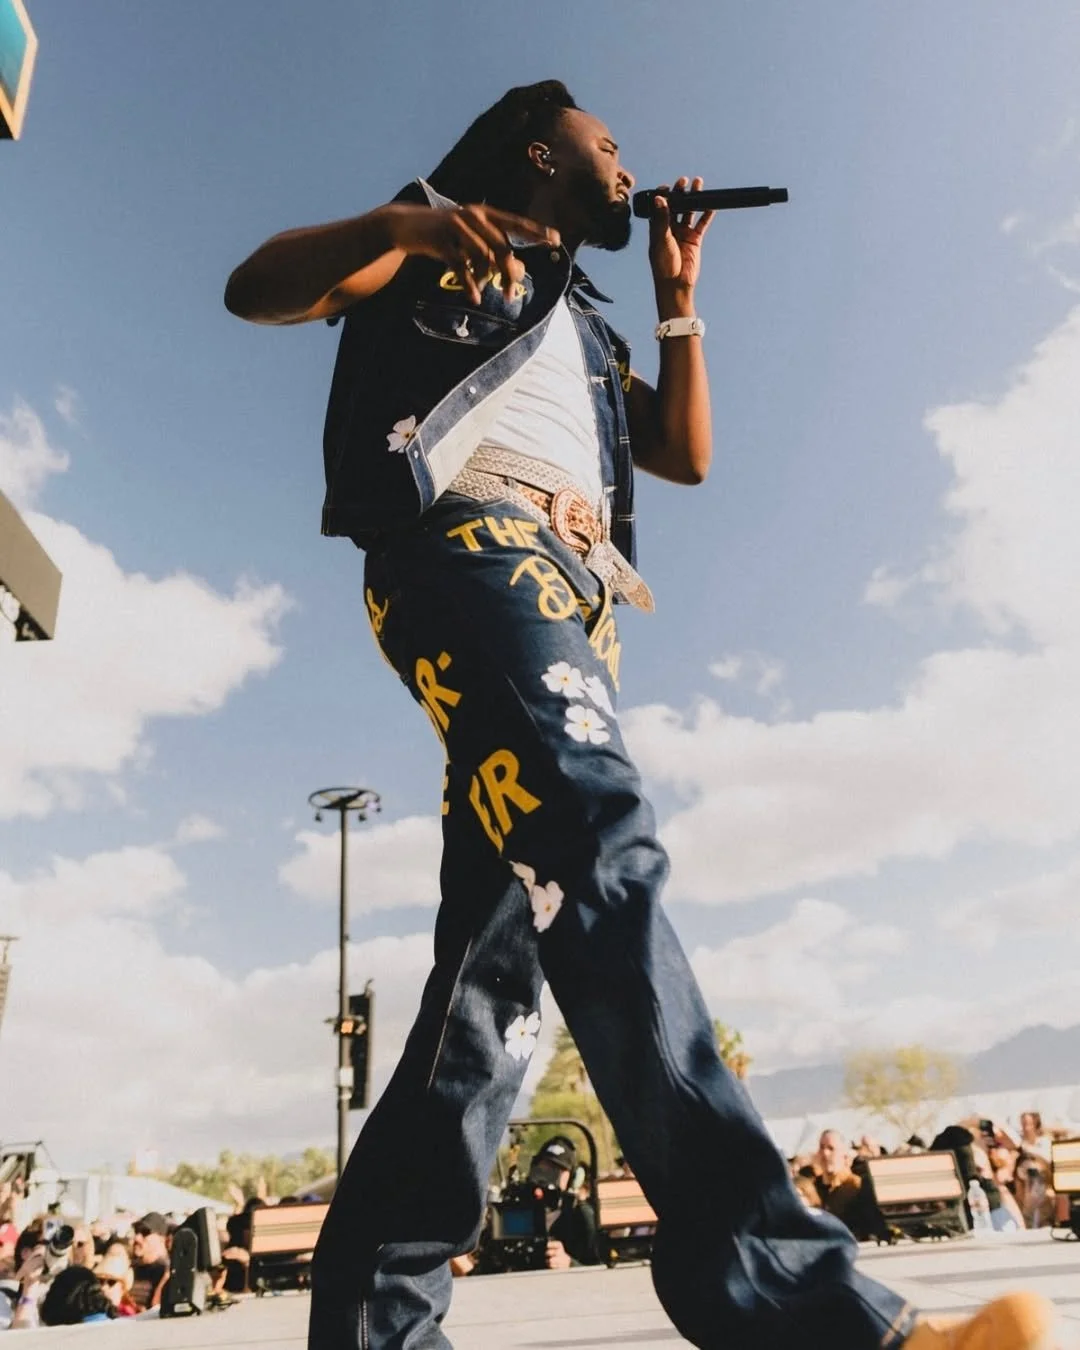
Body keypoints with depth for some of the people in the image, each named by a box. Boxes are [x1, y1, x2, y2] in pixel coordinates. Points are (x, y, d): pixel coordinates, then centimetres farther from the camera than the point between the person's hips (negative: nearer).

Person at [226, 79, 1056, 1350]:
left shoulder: (585, 330, 40)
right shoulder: (440, 248, 22)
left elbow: (689, 454, 33)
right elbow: (254, 286, 8)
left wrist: (678, 298, 33)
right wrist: (401, 227, -12)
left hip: (576, 606, 7)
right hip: (471, 545, -6)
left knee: (511, 934, -6)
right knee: (598, 847, -31)